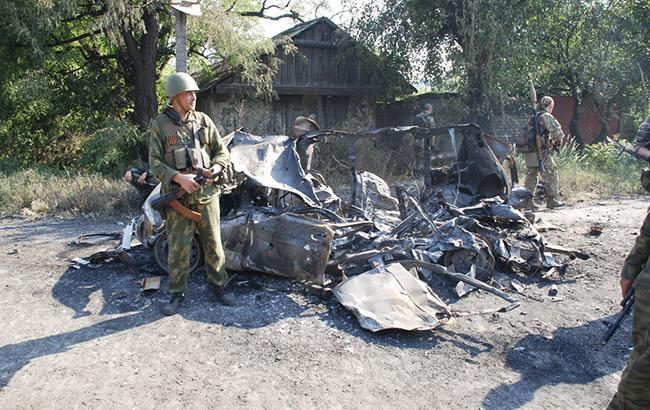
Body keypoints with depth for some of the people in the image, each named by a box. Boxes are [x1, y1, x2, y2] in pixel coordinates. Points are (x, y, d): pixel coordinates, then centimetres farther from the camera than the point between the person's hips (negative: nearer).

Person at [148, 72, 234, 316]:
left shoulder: (203, 121, 7)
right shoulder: (159, 125, -1)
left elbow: (222, 152, 11)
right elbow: (154, 162, -4)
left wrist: (214, 170, -10)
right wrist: (178, 177, -19)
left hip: (207, 194, 2)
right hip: (178, 198, -2)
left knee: (213, 244, 8)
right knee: (178, 248, 1)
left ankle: (218, 286, 24)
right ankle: (177, 294, 16)